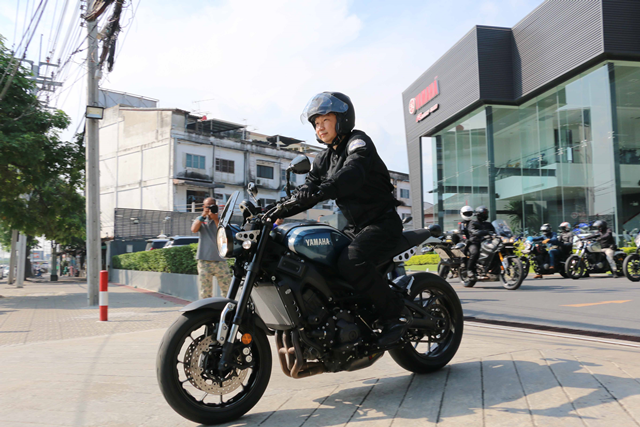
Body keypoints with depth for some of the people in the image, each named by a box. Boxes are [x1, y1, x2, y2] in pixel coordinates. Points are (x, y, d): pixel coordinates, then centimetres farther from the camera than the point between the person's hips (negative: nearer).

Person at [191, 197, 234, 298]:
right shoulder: (200, 220, 15)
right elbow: (194, 229, -6)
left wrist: (216, 219, -10)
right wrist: (203, 215, -5)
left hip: (220, 261, 0)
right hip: (204, 261, 0)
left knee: (228, 292, -2)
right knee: (205, 293, 1)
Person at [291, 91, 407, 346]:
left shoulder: (359, 142, -9)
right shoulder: (324, 160, 15)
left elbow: (353, 174, -31)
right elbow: (307, 188, 6)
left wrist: (321, 191, -47)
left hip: (383, 223, -8)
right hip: (354, 227, 8)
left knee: (351, 262, -31)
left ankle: (396, 314, -17)